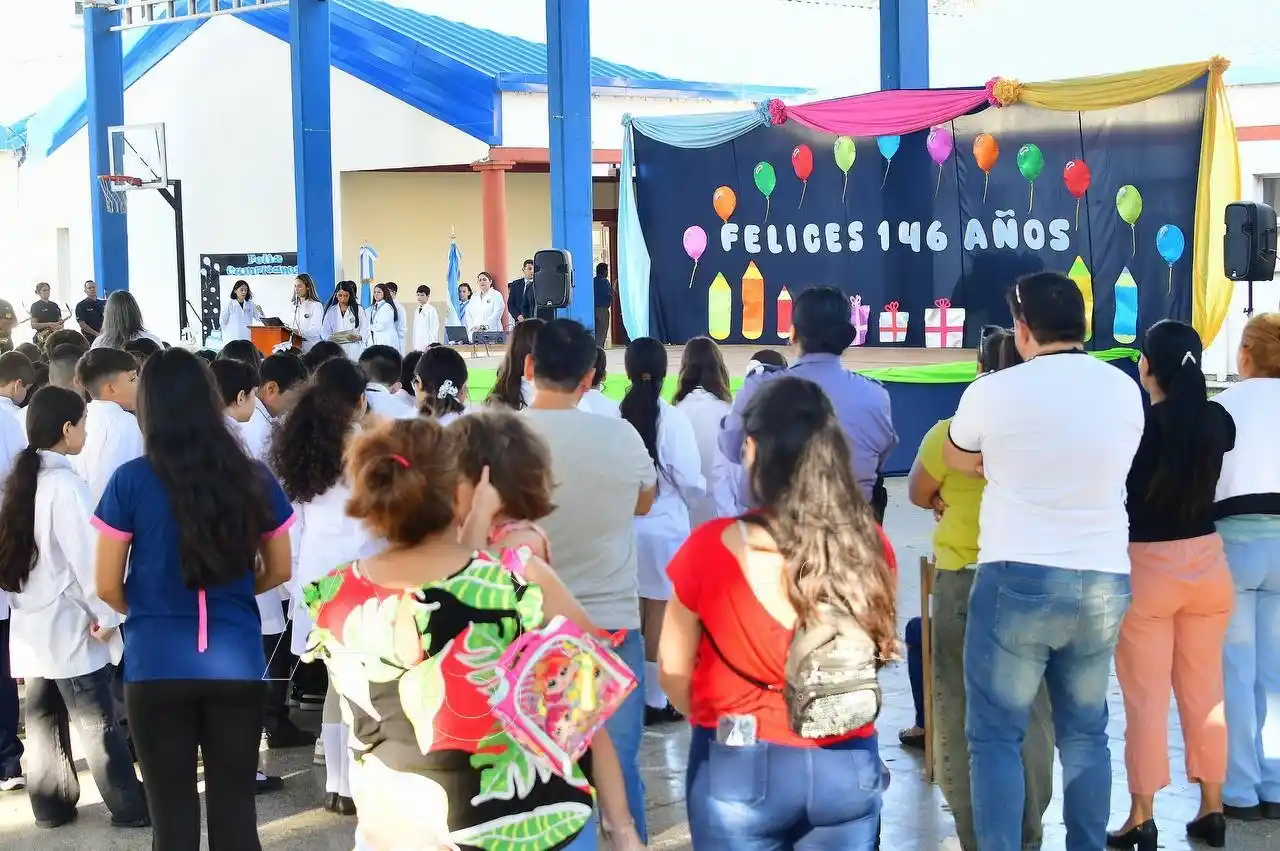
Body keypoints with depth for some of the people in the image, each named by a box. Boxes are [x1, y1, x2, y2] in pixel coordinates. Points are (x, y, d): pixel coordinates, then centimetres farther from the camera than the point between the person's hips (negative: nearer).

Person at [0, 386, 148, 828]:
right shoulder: (64, 483, -18)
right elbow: (85, 555, -18)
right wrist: (105, 613, -11)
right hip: (69, 624, -8)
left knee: (43, 718, 12)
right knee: (98, 723, -1)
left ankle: (50, 804, 19)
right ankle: (129, 806, 5)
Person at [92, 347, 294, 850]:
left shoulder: (130, 481, -8)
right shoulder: (254, 479, -1)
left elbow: (108, 588, -1)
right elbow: (277, 571, 11)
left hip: (157, 666, -2)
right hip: (236, 663, 2)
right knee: (235, 809, 12)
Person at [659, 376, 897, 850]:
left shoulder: (711, 548, -15)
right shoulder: (870, 546, -8)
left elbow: (674, 674, -3)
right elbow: (879, 649, 7)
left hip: (740, 770, -2)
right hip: (846, 768, 2)